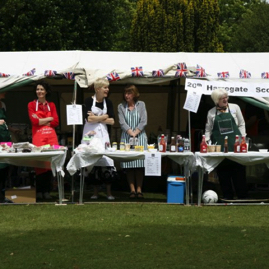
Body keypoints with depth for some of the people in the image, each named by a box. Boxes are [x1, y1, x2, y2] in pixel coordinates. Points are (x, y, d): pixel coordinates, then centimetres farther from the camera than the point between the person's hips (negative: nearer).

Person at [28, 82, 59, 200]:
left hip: (51, 136, 2)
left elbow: (56, 122, 4)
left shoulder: (51, 105, 16)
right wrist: (49, 119, -2)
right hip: (38, 136, -2)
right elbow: (34, 121, -5)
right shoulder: (32, 105, 8)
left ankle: (47, 190, 3)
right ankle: (39, 191, 0)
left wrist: (41, 121, -4)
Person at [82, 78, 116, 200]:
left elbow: (112, 121, -1)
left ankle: (109, 192, -1)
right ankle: (95, 192, 9)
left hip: (103, 134, 3)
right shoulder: (89, 101, -4)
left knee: (106, 162, -6)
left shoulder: (108, 102, 7)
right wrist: (104, 117, -7)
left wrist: (96, 118, -8)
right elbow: (89, 119, -15)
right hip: (90, 134, -3)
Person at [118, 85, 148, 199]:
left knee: (140, 164, -4)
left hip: (140, 136, 0)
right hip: (126, 137, 1)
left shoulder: (141, 105, 8)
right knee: (128, 164, -3)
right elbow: (122, 122, -2)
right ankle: (132, 189, 0)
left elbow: (143, 121, 1)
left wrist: (136, 132, -11)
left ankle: (139, 189, 0)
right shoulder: (121, 106, 8)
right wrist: (130, 132, -14)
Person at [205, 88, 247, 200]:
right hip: (219, 145, 0)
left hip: (234, 143, 0)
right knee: (222, 171, -1)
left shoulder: (234, 108, 9)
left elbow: (241, 124, 12)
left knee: (239, 170, -3)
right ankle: (227, 196, 6)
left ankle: (242, 195, 3)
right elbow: (208, 129, 14)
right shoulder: (211, 113, 9)